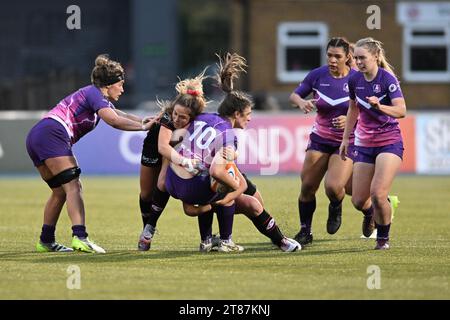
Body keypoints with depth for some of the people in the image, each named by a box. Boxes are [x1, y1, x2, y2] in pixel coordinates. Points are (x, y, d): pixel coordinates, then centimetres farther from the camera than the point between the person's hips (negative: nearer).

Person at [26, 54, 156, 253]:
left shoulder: (100, 99, 26)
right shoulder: (94, 93, -3)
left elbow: (120, 115, 32)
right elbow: (114, 121, -15)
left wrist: (144, 120, 17)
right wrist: (143, 126, -7)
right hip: (52, 134, -10)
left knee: (60, 191, 16)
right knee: (72, 187, -15)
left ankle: (46, 241, 19)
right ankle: (79, 237, -27)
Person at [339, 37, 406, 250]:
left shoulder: (387, 79, -15)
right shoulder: (354, 80, 1)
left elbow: (401, 111, -25)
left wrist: (380, 106, -42)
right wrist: (346, 138, 19)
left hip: (389, 142, -5)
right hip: (364, 143, 5)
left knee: (378, 194, -20)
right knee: (358, 201, 2)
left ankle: (383, 238, 4)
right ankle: (371, 213, 40)